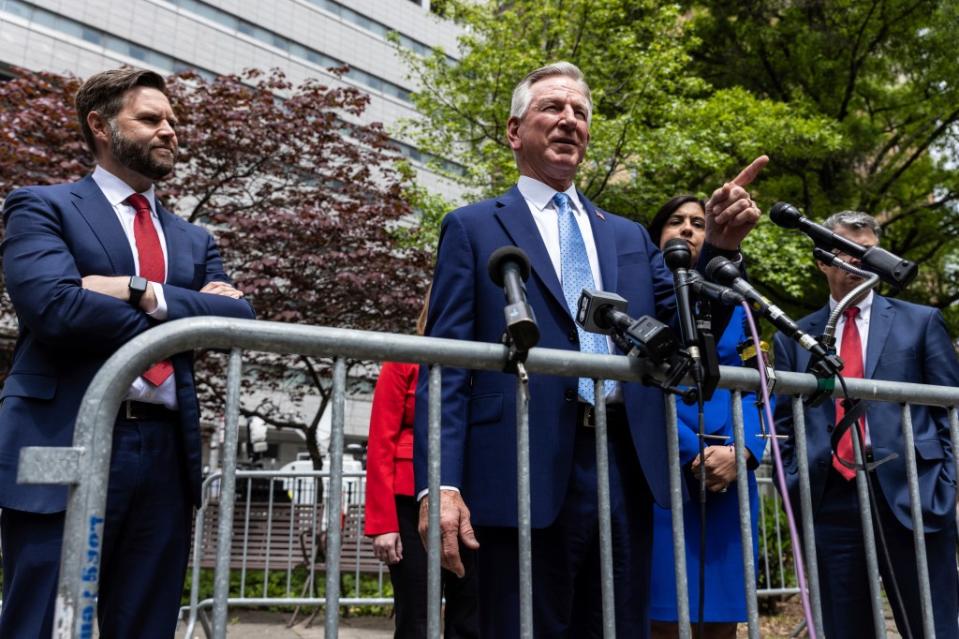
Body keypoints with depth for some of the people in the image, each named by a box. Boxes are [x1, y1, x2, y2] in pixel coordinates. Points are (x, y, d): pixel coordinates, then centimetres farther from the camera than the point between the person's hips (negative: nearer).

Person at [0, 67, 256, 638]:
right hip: (65, 447, -5)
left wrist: (146, 293, -11)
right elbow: (53, 303, -14)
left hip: (166, 455, 5)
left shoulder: (195, 241, 20)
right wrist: (187, 311, -6)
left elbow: (239, 319, 4)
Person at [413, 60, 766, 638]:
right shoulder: (473, 228, 6)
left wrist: (719, 248, -6)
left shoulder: (630, 237, 19)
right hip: (527, 474, -4)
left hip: (626, 471, 5)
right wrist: (440, 484, -12)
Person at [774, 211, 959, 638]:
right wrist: (794, 489, 1)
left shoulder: (921, 322, 10)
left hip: (911, 494, -1)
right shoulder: (794, 337, 11)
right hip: (830, 503, 1)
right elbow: (783, 424, 12)